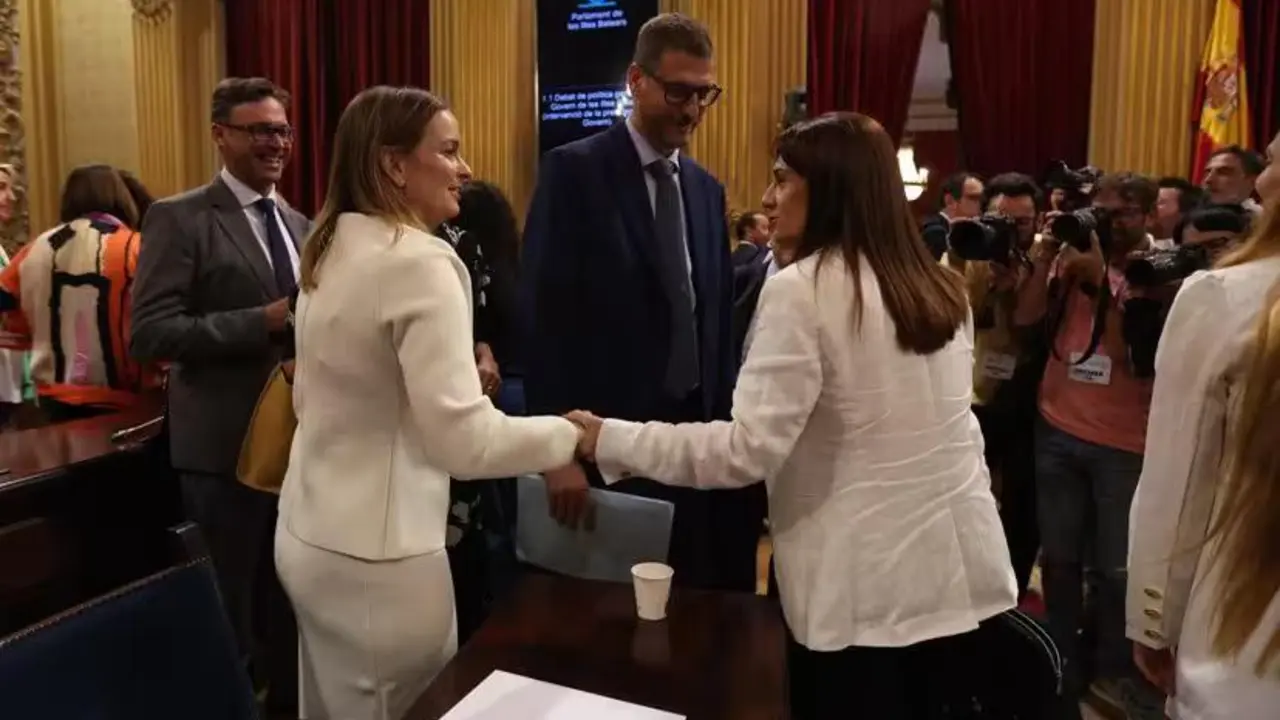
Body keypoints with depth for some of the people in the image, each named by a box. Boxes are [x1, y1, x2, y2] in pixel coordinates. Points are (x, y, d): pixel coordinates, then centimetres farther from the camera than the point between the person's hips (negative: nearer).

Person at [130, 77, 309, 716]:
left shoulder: (300, 226, 11)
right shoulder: (179, 218, -9)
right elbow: (149, 333, -18)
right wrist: (265, 321, -24)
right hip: (226, 445, -6)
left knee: (290, 604, 20)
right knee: (226, 612, 8)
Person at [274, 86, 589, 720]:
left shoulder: (330, 250, 7)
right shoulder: (420, 261, -20)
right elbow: (463, 439, -26)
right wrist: (564, 437, -12)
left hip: (308, 533, 9)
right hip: (375, 558, -9)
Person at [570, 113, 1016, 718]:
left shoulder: (802, 290, -15)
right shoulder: (942, 289, 8)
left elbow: (749, 451, -20)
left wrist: (611, 440, -13)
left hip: (867, 590, -7)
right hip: (959, 573, 7)